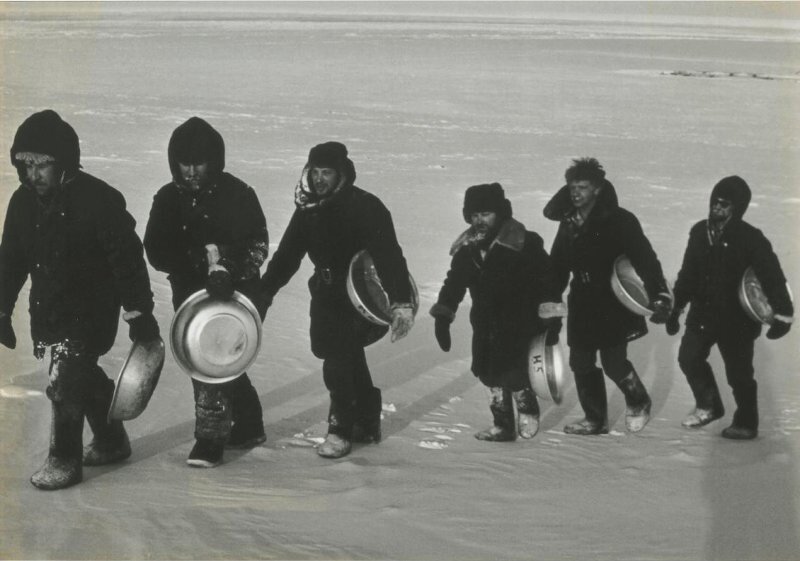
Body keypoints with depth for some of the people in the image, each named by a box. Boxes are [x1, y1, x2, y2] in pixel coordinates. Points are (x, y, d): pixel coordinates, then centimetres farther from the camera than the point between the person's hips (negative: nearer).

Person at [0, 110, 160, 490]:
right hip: (46, 311, 6)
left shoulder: (98, 199, -19)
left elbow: (127, 257, -17)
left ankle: (65, 459, 3)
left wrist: (139, 312, -16)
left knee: (65, 379, -12)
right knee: (85, 375, 16)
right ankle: (111, 442, 36)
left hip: (92, 309, -6)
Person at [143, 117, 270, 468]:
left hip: (236, 293, -4)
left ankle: (210, 437, -6)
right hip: (190, 294, 4)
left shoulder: (237, 194, -8)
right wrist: (201, 259, -23)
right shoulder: (168, 199, 1)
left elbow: (258, 246, -6)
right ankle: (248, 426, 30)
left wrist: (228, 268, -22)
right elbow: (156, 251, -8)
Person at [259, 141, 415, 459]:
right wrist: (264, 290, 1)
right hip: (327, 295, 7)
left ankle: (341, 429, -2)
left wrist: (401, 302, -37)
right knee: (350, 358, 15)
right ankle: (367, 425, 30)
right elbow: (287, 254, 9)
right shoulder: (308, 209, 2)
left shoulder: (365, 207, -20)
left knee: (338, 359, -15)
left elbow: (389, 256, -27)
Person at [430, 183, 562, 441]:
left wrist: (551, 318, -13)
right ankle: (503, 425, 25)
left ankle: (527, 411, 23)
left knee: (516, 376, -7)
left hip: (520, 326, -6)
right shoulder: (467, 249, 5)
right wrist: (443, 317, 9)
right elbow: (453, 284, 14)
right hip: (486, 327, 6)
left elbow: (546, 281, -11)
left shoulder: (525, 244, -13)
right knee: (490, 375, 10)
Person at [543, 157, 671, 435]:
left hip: (614, 305, -6)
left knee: (614, 364, -6)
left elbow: (645, 258, -18)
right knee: (581, 363, 8)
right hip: (582, 305, 6)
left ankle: (638, 402, 25)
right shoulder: (569, 222, 7)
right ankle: (595, 419, 24)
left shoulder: (619, 220, -13)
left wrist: (659, 295, -28)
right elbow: (558, 266, 15)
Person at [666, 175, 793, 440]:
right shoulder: (700, 232, 0)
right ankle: (709, 406, 25)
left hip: (737, 320, -5)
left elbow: (772, 277, -19)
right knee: (689, 357, 3)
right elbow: (687, 274, 11)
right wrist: (675, 308, 14)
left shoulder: (751, 239, -16)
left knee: (739, 373, 4)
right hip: (702, 314, 5)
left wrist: (783, 314, -27)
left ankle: (746, 423, 23)